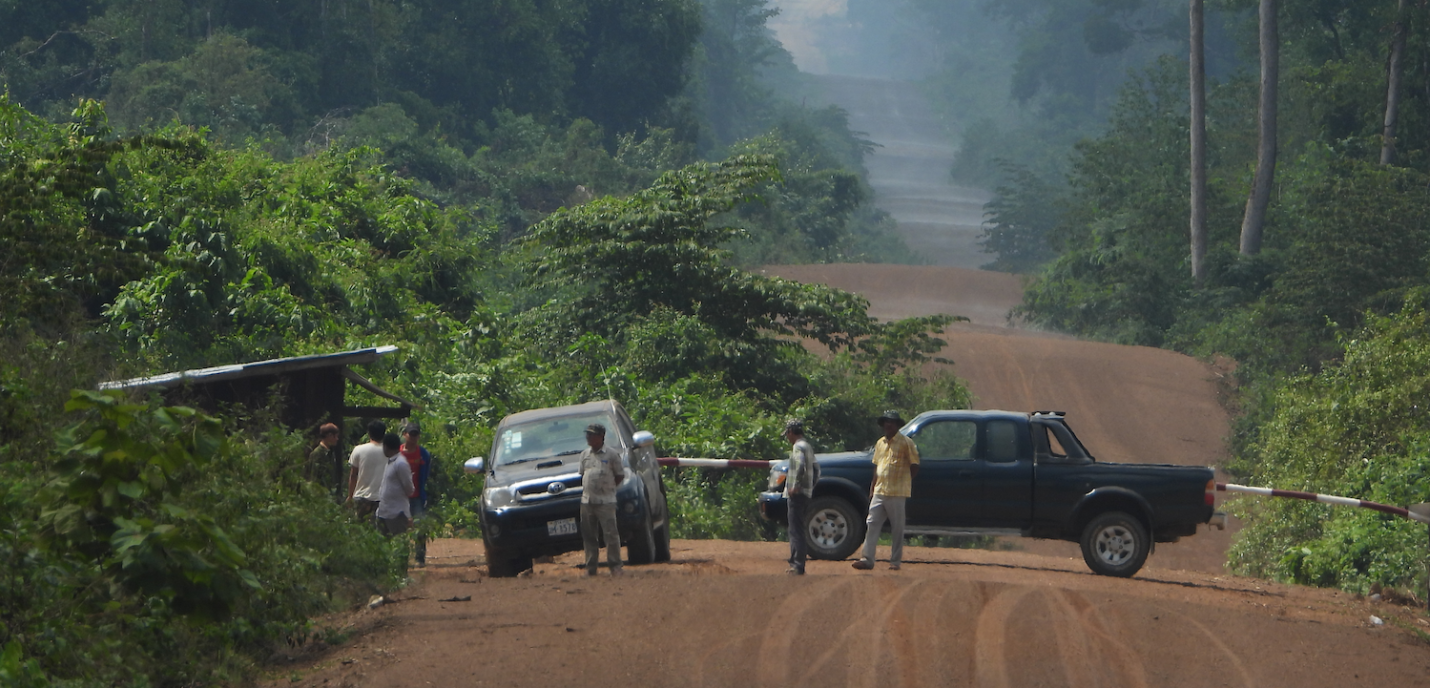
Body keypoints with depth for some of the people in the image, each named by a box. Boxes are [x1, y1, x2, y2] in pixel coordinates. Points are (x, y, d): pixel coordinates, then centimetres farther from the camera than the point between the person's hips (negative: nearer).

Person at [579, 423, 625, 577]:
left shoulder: (612, 454, -2)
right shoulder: (585, 454, 13)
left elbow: (620, 475, 2)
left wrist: (607, 487, -1)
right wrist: (586, 488, 9)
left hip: (605, 501, -5)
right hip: (587, 500, 5)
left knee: (610, 534, -7)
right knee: (588, 534, 6)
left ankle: (615, 566, -2)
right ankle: (590, 567, 13)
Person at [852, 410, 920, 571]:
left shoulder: (906, 443, -2)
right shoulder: (880, 443, 17)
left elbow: (914, 466, -1)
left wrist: (905, 482, -2)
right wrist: (872, 488, 18)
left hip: (897, 493, -6)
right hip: (879, 492, 6)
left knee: (897, 528, 0)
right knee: (872, 525, -2)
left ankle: (895, 561, 7)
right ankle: (868, 559, -3)